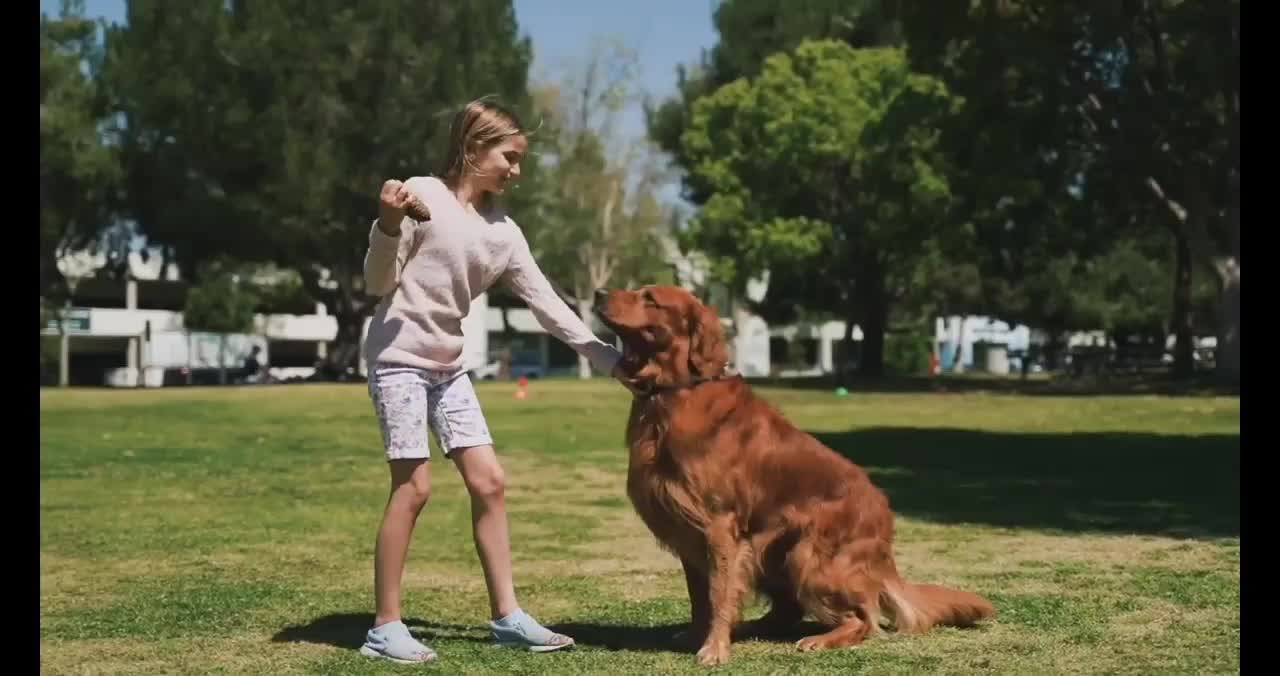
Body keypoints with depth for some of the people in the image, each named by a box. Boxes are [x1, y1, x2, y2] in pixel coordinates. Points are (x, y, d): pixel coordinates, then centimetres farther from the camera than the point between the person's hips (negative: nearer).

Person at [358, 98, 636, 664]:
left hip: (449, 366, 7)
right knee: (414, 486, -10)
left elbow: (547, 305, 9)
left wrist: (608, 359, 4)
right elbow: (377, 284, -7)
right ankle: (385, 627, -2)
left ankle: (506, 616, 10)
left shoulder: (504, 231, 8)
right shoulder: (421, 196, -8)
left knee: (488, 481, 2)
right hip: (400, 358, -7)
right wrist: (389, 223, -25)